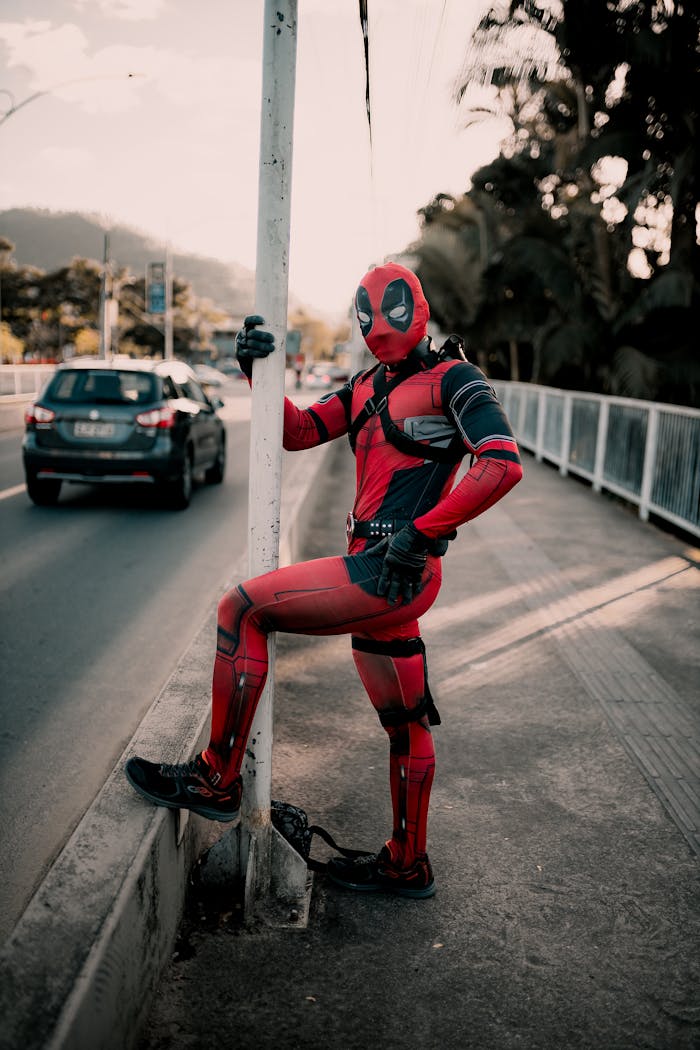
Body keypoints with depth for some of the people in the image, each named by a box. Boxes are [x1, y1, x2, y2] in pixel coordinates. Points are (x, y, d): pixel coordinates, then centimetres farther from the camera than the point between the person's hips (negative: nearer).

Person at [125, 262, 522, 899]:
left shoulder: (451, 378, -5)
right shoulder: (368, 387, 19)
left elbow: (503, 464, -17)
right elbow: (299, 432, 20)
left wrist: (422, 531, -19)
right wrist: (259, 371, 6)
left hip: (391, 573, -8)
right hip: (383, 575, 9)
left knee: (242, 608, -11)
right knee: (404, 723, 17)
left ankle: (217, 779, -3)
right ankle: (408, 865, 32)